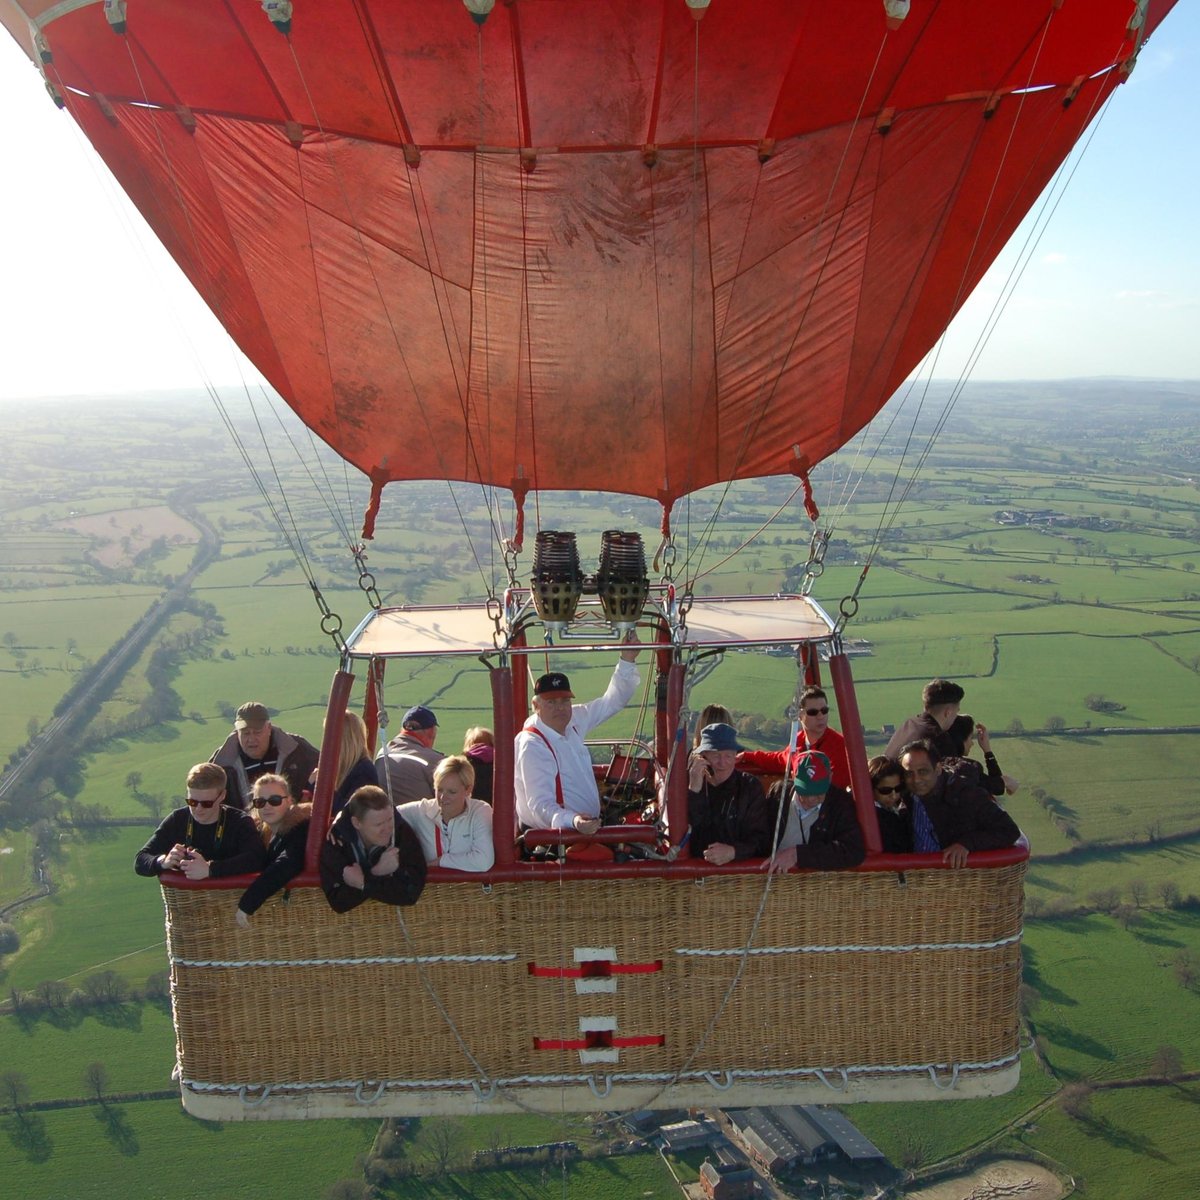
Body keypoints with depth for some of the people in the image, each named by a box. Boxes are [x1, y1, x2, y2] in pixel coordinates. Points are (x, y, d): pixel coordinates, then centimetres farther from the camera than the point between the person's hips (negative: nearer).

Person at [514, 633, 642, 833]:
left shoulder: (572, 721, 5)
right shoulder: (532, 746, -20)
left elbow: (611, 702, 14)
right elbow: (541, 805, -27)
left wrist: (627, 660, 2)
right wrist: (573, 821, -45)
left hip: (587, 826, 9)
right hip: (550, 837, -9)